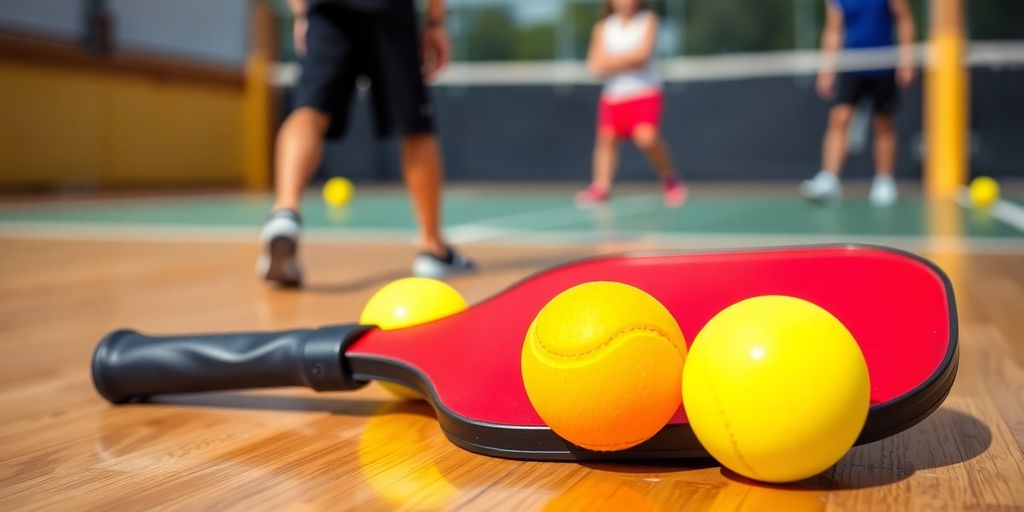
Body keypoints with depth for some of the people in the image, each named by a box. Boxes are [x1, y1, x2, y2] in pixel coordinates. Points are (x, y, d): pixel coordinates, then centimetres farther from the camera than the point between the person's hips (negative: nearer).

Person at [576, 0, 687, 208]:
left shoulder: (648, 20, 0)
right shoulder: (603, 27, 5)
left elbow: (642, 53, -14)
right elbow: (596, 64, -5)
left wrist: (612, 60, -7)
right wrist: (629, 60, -13)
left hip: (644, 91, -3)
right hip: (612, 94, 4)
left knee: (647, 137, -19)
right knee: (606, 137, -3)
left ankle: (669, 178, 3)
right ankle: (601, 186, 10)